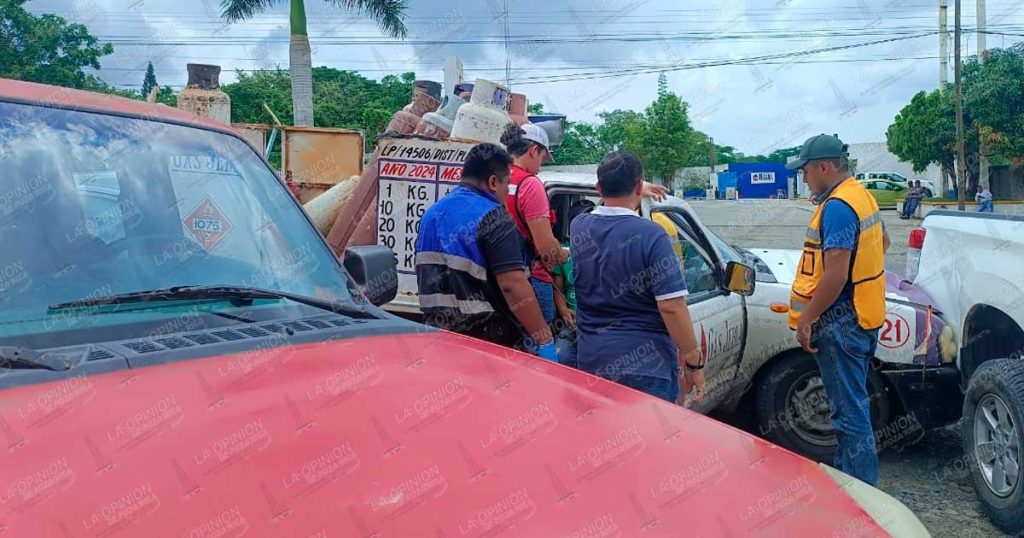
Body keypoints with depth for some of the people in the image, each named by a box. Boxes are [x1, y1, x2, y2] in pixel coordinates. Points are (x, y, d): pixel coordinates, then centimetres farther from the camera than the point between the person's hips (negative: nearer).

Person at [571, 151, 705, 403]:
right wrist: (694, 363, -10)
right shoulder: (650, 236, -17)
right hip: (646, 367, -5)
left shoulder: (578, 227, 1)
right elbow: (671, 307, -19)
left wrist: (634, 199, 40)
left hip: (590, 361, 6)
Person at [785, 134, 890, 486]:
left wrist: (806, 319, -19)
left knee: (850, 412, -3)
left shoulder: (837, 207, -20)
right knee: (851, 404, 20)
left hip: (841, 322, -11)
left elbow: (835, 274, -25)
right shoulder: (862, 196, 12)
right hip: (863, 316, 11)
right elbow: (882, 242, 29)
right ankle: (846, 474, 33)